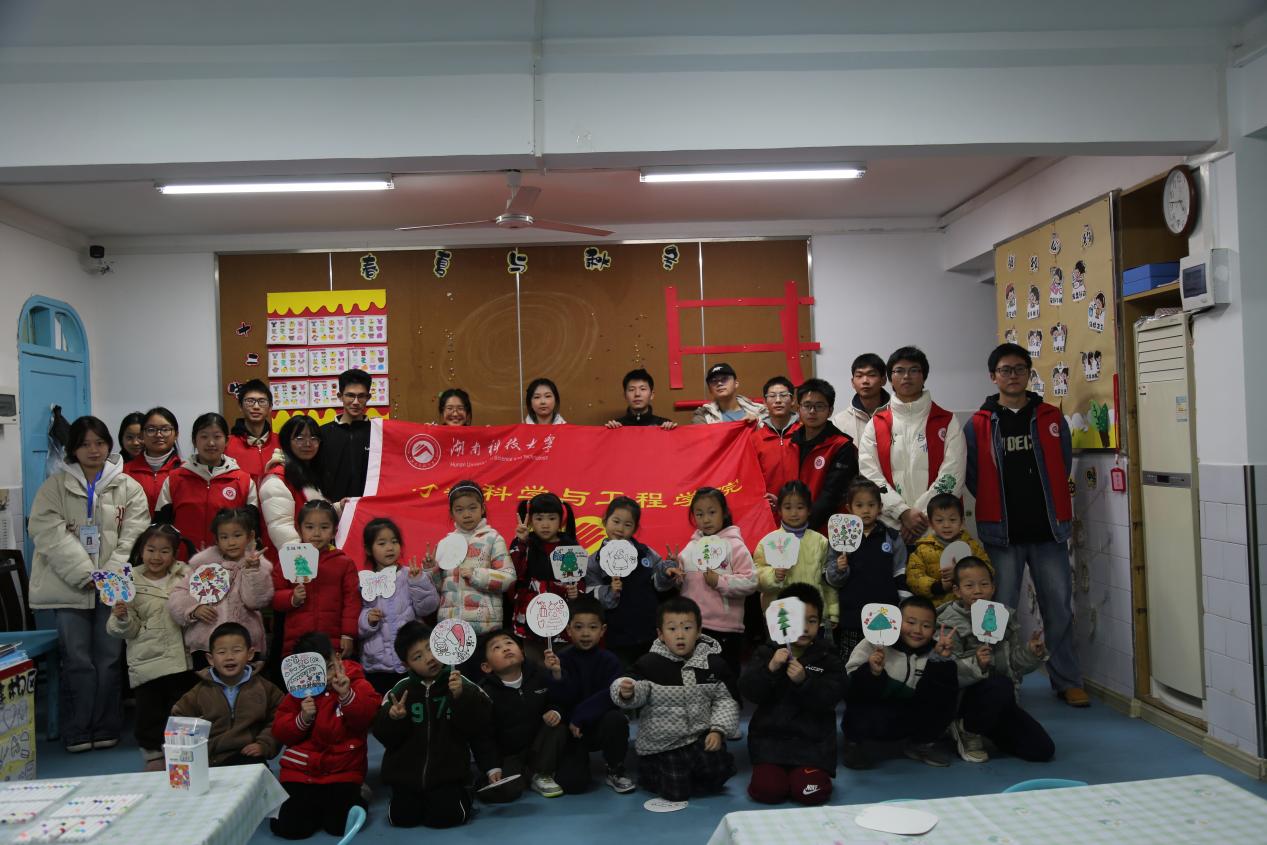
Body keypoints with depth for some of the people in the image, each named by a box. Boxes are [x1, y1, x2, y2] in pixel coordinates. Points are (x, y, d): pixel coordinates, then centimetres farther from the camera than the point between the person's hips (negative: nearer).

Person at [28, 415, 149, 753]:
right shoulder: (55, 486, 6)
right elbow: (49, 533, -5)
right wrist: (85, 574, -14)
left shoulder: (128, 488, 8)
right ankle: (78, 732, 12)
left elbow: (134, 535, 0)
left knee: (109, 659, 4)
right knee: (77, 661, 1)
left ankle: (105, 729, 15)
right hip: (69, 586, 0)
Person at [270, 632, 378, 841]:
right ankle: (316, 804, 23)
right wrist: (302, 719, -17)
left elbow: (368, 716, -17)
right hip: (301, 771, 2)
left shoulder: (357, 684, -2)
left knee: (339, 825, -16)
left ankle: (354, 799, 19)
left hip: (343, 771, -2)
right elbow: (280, 733, 1)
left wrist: (347, 695, -29)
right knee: (290, 827, -10)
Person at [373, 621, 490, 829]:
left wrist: (461, 697, -26)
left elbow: (478, 726, -12)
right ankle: (414, 795, 23)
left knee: (444, 816, -17)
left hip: (448, 774, -2)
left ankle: (462, 794, 17)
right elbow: (384, 736, 1)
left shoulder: (459, 683, -5)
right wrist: (393, 719, -20)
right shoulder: (400, 690, 1)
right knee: (402, 817, -10)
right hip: (407, 774, 2)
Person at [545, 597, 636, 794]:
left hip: (601, 724, 0)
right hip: (572, 730, 0)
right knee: (571, 783, -19)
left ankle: (615, 772, -7)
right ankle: (580, 760, 20)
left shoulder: (610, 661, -5)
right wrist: (557, 674, -32)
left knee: (616, 719, -33)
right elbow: (563, 699, -14)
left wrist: (579, 717, -18)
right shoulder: (561, 660, -4)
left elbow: (610, 697, -16)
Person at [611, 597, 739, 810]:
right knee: (676, 792, -9)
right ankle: (648, 769, 24)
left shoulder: (713, 664, -4)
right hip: (662, 742, -3)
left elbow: (725, 700, 3)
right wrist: (625, 693, -44)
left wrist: (718, 730, -9)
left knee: (720, 769, -17)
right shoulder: (650, 664, -12)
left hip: (701, 736, 3)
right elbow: (638, 692, -20)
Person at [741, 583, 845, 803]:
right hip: (770, 736, 0)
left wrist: (804, 681, -28)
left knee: (809, 792, -18)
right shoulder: (766, 653, 4)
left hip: (812, 739, 0)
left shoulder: (828, 659, 2)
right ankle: (775, 769, 16)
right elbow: (749, 691, -9)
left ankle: (809, 771, 16)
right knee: (768, 790, -17)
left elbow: (829, 700, -11)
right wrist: (770, 669, -27)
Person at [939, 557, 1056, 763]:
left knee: (1043, 750, -5)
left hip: (1002, 703, 6)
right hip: (964, 698, -5)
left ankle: (990, 730, 21)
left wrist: (1032, 653, -10)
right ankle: (967, 729, -7)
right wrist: (976, 664, -38)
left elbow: (1015, 664, 10)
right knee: (1001, 686, -35)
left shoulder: (1006, 615, 7)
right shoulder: (948, 623, -12)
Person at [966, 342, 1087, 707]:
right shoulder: (978, 425, 0)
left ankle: (1067, 680, 19)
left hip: (1048, 531, 2)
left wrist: (1050, 509, 9)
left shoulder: (1052, 419, 6)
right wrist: (1001, 509, 2)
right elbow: (973, 478, 1)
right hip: (1001, 534, -1)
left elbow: (1063, 468, 10)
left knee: (1058, 608, 6)